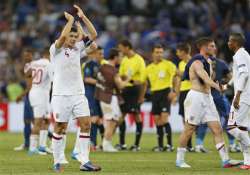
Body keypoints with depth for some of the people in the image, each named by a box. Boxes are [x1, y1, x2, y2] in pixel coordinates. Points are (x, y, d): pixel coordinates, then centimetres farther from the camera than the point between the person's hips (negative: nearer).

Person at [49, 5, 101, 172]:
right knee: (60, 128, 0)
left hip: (78, 94, 5)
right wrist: (70, 19, -13)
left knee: (86, 124, -5)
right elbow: (63, 36, -26)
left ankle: (85, 161, -6)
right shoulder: (56, 49, -5)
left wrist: (83, 17, 2)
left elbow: (93, 34, 7)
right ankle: (57, 163, 9)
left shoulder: (78, 48, 12)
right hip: (61, 95, -5)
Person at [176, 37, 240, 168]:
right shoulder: (197, 62, -14)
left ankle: (225, 160, -4)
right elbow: (204, 77, -33)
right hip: (196, 97, -9)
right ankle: (179, 161, 8)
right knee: (189, 129, -2)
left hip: (207, 98, 9)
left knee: (217, 129, -1)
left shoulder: (207, 62, 16)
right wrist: (217, 86, -47)